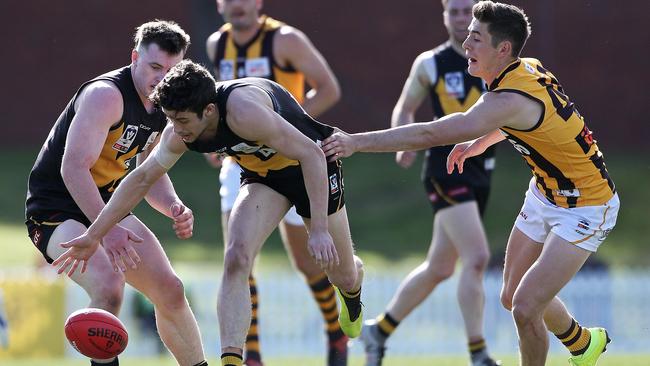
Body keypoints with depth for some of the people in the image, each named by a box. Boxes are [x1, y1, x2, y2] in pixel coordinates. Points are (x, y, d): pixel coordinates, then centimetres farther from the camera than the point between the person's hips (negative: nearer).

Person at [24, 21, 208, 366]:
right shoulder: (106, 95, -23)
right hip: (56, 209, -9)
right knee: (108, 284, -32)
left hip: (106, 206, 9)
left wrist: (174, 207, -6)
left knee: (170, 291, 8)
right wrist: (106, 229, -39)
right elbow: (73, 168, -31)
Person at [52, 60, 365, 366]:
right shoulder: (178, 134, -19)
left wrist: (319, 230, -43)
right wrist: (94, 234, -4)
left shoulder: (244, 111, -41)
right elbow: (141, 179, -3)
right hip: (263, 175, 4)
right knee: (236, 260, -21)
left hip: (313, 167, -4)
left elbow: (311, 153, -39)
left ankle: (352, 292, 51)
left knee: (343, 276, 11)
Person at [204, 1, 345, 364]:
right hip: (241, 166, 4)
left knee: (306, 261, 5)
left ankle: (337, 331, 32)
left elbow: (329, 89, -13)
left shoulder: (285, 40, -14)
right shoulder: (217, 45, 3)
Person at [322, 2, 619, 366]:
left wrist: (356, 141, -35)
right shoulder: (527, 68, -5)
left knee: (525, 308, -16)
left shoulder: (510, 101, -32)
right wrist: (480, 142, 12)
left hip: (585, 210, -10)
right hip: (545, 195, 10)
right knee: (513, 297, 18)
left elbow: (430, 134, -37)